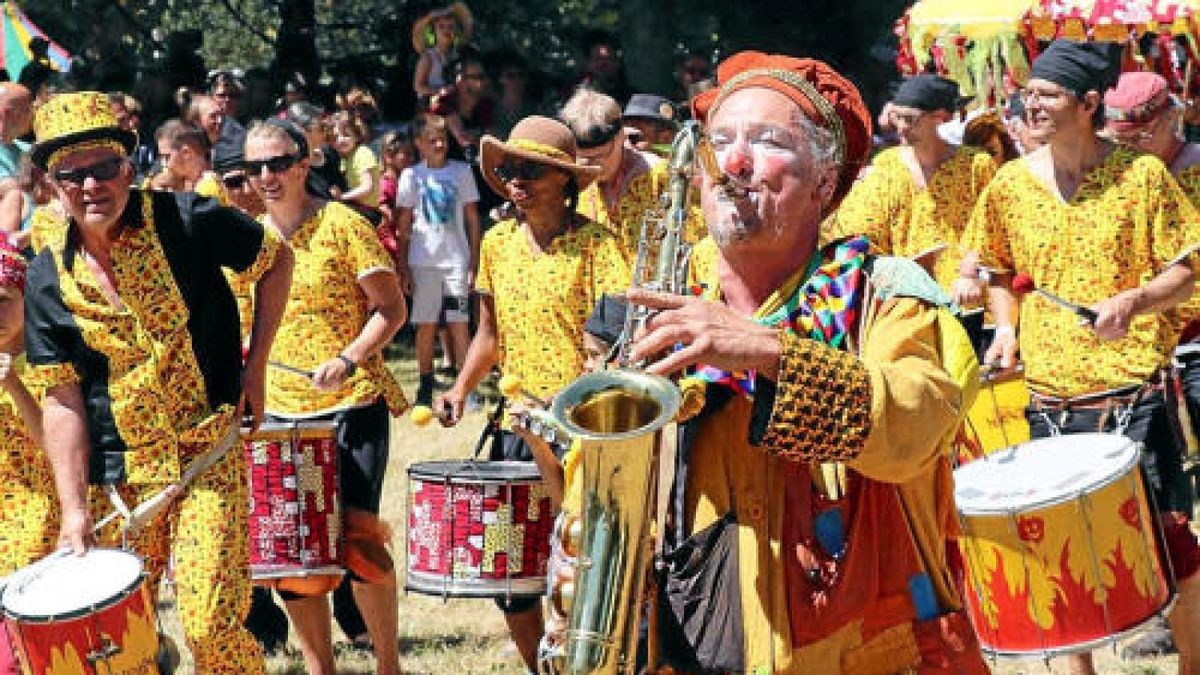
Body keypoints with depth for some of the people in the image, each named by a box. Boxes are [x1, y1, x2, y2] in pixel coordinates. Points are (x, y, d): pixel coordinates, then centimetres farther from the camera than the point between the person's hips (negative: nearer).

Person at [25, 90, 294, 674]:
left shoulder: (186, 222, -9)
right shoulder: (49, 279, -3)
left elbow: (276, 260, 7)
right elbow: (62, 400, -3)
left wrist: (256, 364, 2)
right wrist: (74, 509, -10)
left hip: (210, 457, -3)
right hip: (117, 475, 3)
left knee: (210, 626, -13)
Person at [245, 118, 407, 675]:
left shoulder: (340, 225, -5)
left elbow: (391, 309, -6)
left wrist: (348, 361, -20)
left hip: (352, 404, -5)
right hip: (279, 412, 5)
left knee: (356, 534, -16)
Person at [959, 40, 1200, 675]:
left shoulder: (1141, 175, -6)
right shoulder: (1010, 183, 3)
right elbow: (999, 271, 17)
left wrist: (1135, 301, -21)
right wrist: (1007, 327, 0)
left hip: (1132, 391, -3)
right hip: (1049, 395, 3)